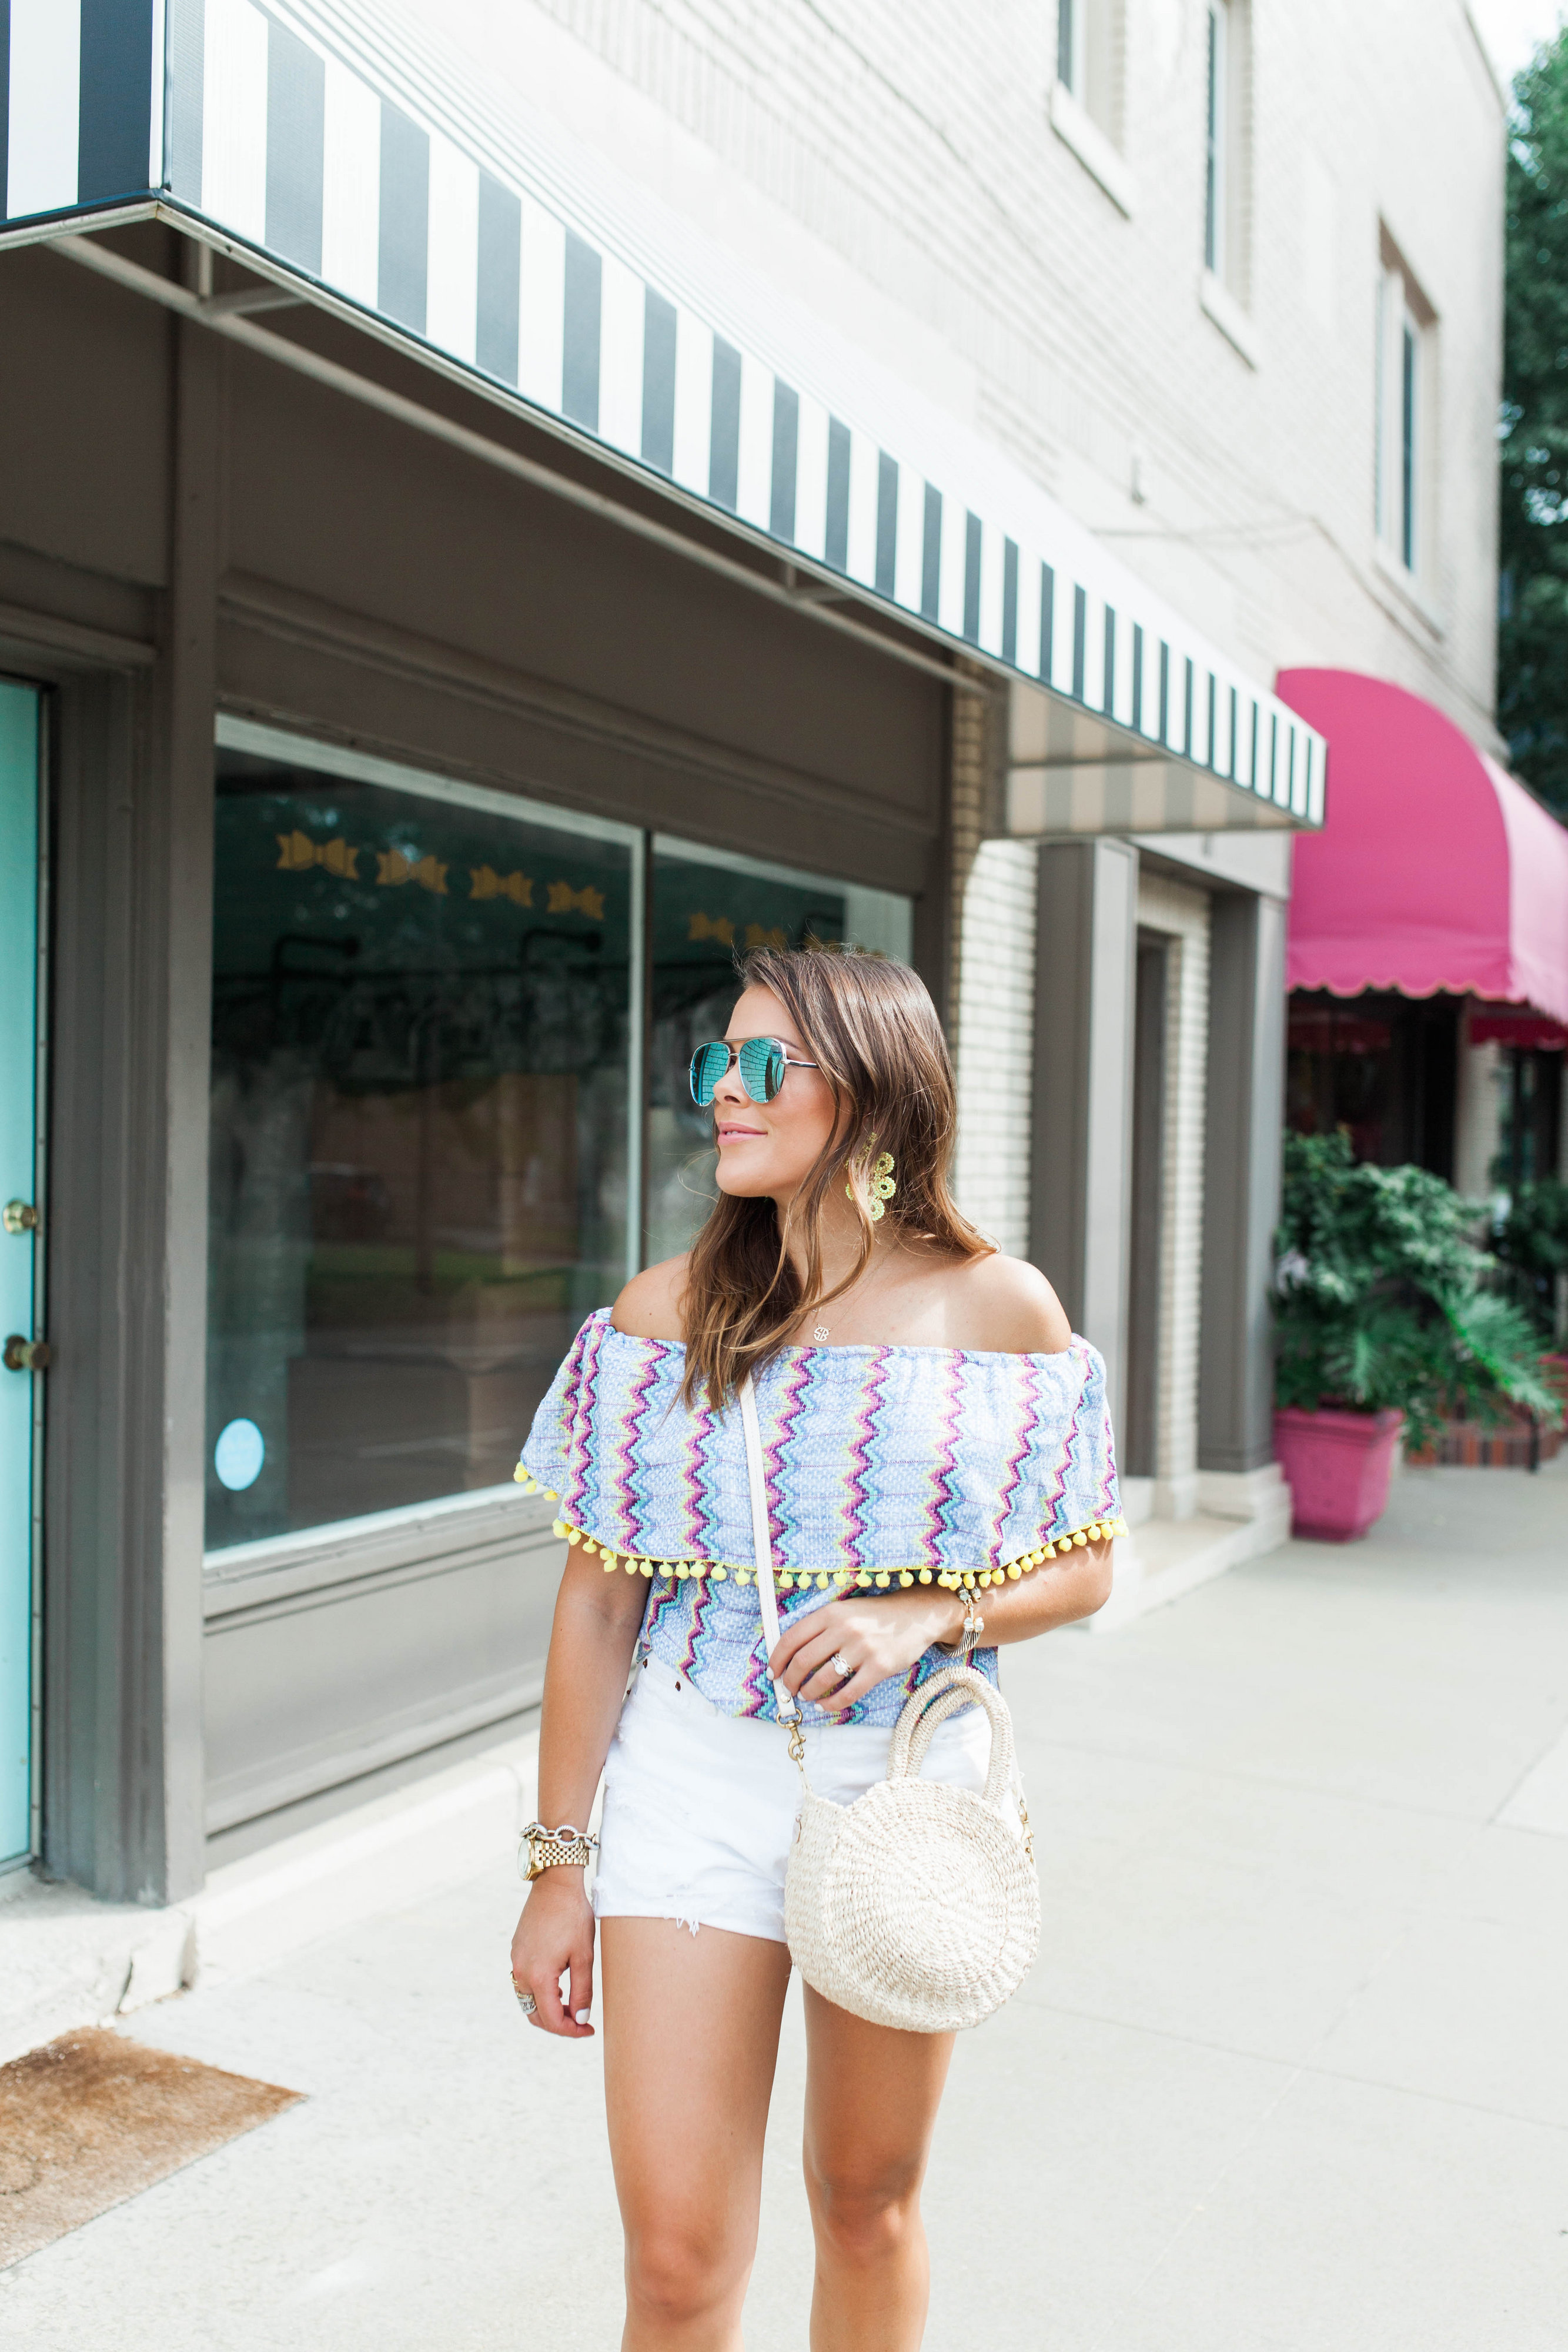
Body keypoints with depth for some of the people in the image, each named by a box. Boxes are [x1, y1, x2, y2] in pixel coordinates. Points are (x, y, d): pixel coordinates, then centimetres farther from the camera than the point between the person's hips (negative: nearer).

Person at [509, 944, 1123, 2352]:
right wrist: (558, 1863, 1)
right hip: (694, 1776, 0)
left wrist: (924, 1614, -18)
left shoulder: (997, 1307, -5)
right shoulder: (665, 1314, -3)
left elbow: (1083, 1567, 2)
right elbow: (598, 1603, 0)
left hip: (907, 1775, 0)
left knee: (867, 2204, 17)